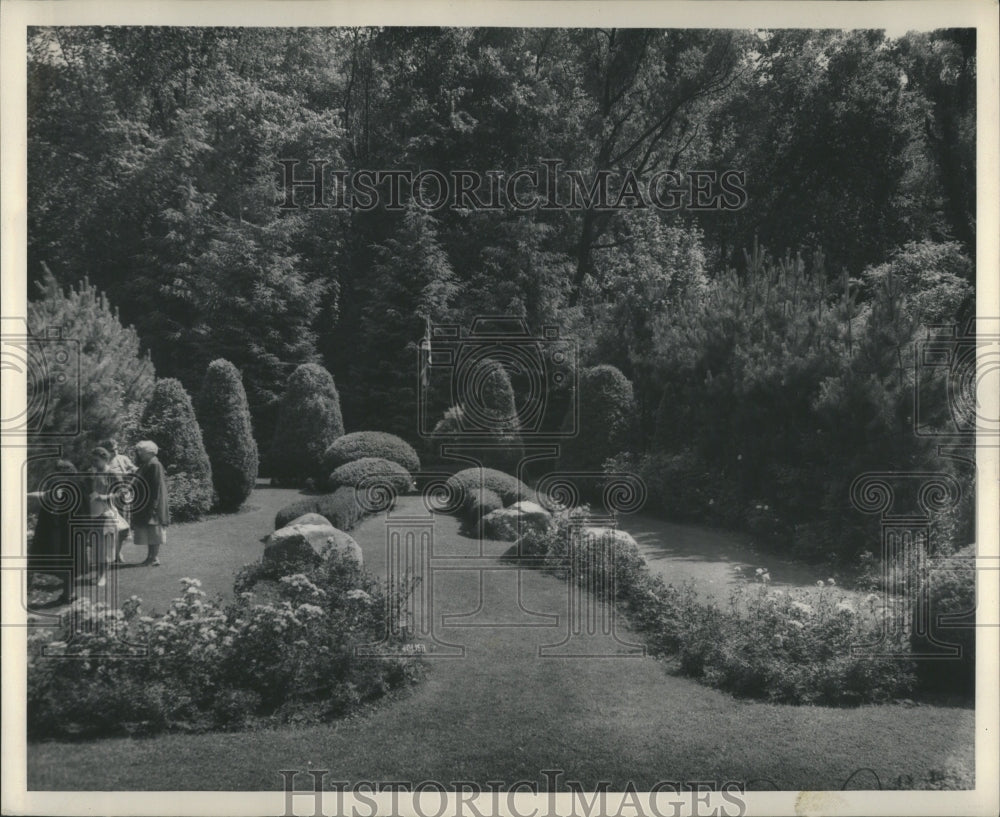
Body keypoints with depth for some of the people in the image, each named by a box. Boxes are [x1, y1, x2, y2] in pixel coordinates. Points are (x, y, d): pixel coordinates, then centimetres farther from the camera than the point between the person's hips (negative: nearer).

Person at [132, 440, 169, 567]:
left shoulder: (155, 465, -15)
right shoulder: (145, 465, 14)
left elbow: (157, 485, -20)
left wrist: (153, 504, -23)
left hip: (152, 504, -10)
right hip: (145, 504, 10)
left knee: (154, 532, -6)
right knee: (147, 532, 11)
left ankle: (155, 557, -4)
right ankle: (150, 556, 15)